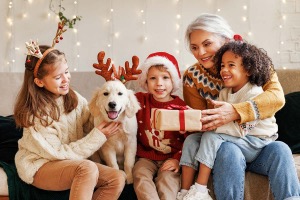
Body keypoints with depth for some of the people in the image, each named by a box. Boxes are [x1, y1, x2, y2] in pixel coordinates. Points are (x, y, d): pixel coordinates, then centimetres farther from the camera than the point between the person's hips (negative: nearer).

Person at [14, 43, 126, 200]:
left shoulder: (74, 98, -1)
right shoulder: (34, 115, -16)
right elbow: (58, 153, -16)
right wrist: (98, 137, -19)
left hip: (73, 162, 6)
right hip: (40, 167, -6)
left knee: (117, 178, -17)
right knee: (88, 168, -34)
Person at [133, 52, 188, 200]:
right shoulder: (141, 101, 6)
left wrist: (177, 159, -13)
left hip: (171, 159, -2)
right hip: (146, 157, 2)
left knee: (167, 179, -29)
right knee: (140, 176, -26)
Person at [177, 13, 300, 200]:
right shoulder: (192, 76, -5)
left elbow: (277, 96, -24)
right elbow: (201, 124, 1)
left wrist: (235, 112, -38)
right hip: (221, 144, 0)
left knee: (280, 149, -31)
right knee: (230, 152, -34)